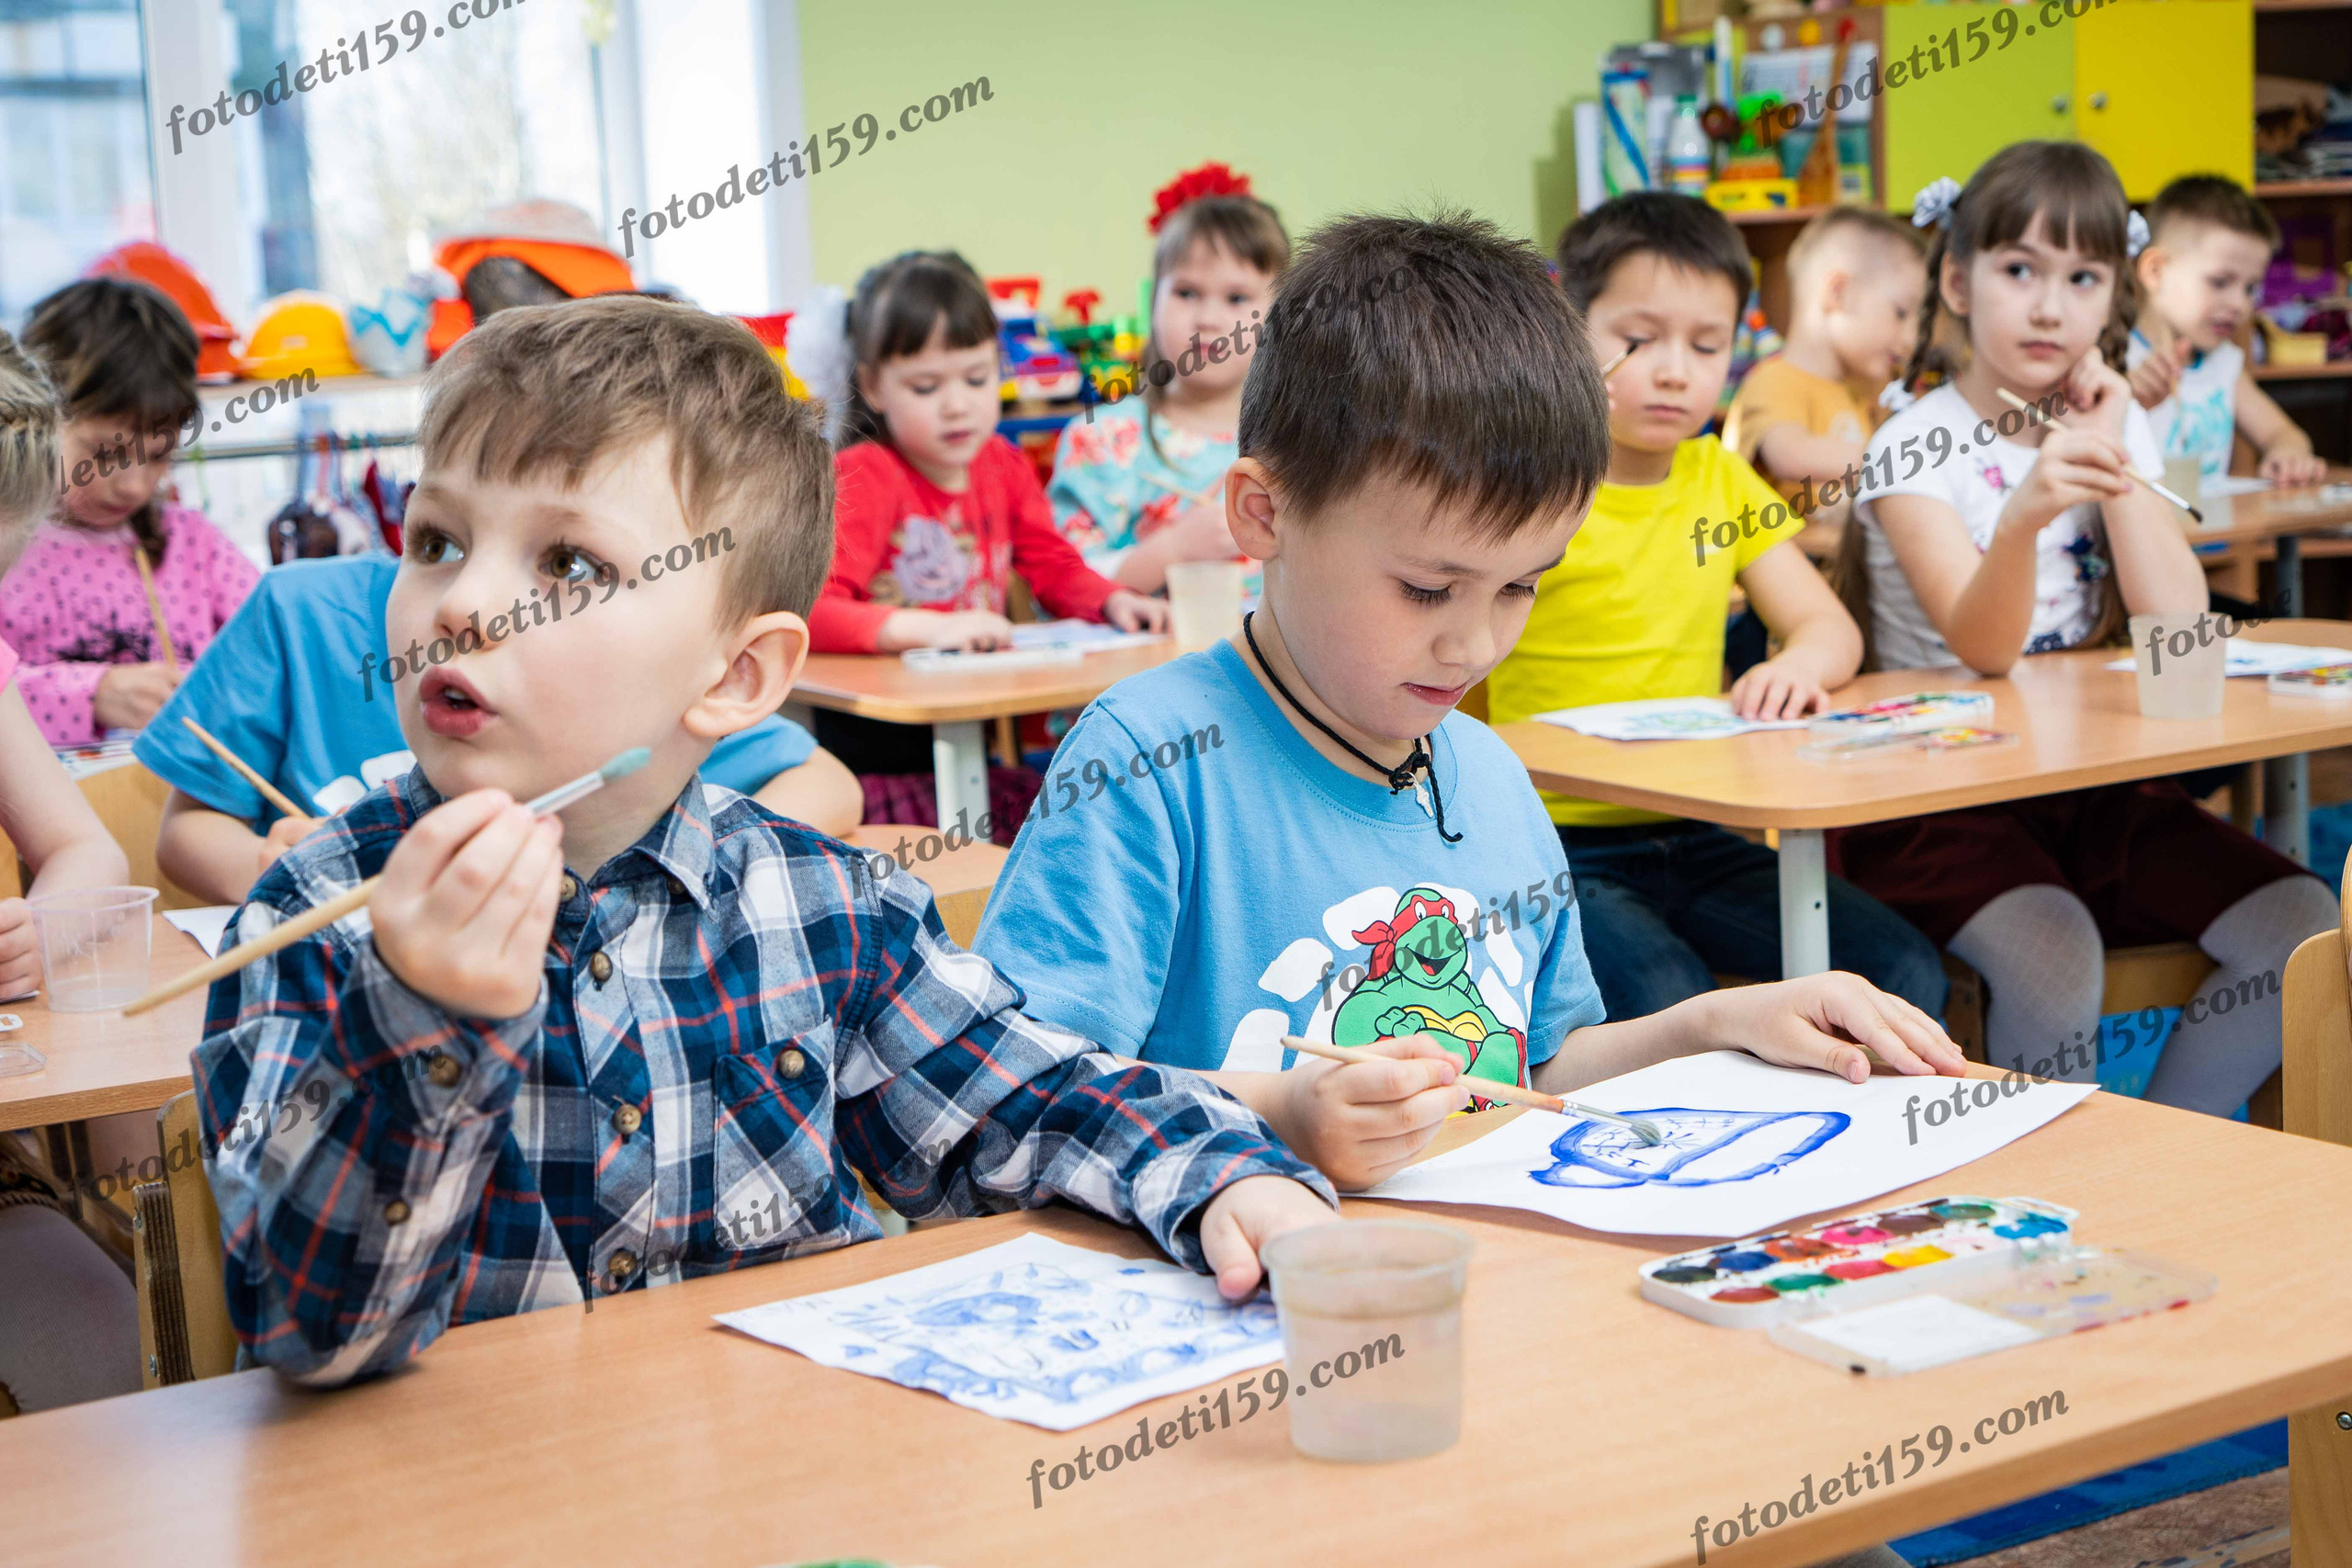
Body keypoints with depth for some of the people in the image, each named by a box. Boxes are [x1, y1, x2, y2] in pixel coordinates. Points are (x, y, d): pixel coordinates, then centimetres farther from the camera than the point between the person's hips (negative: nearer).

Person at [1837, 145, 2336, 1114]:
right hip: (1943, 795, -5)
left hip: (2100, 784, 6)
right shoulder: (1915, 448, -8)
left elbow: (2179, 626, -3)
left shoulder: (2115, 424, 8)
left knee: (2306, 928, -13)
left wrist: (2110, 458, -7)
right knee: (2054, 958, -32)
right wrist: (2024, 515, -40)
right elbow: (1986, 650, -21)